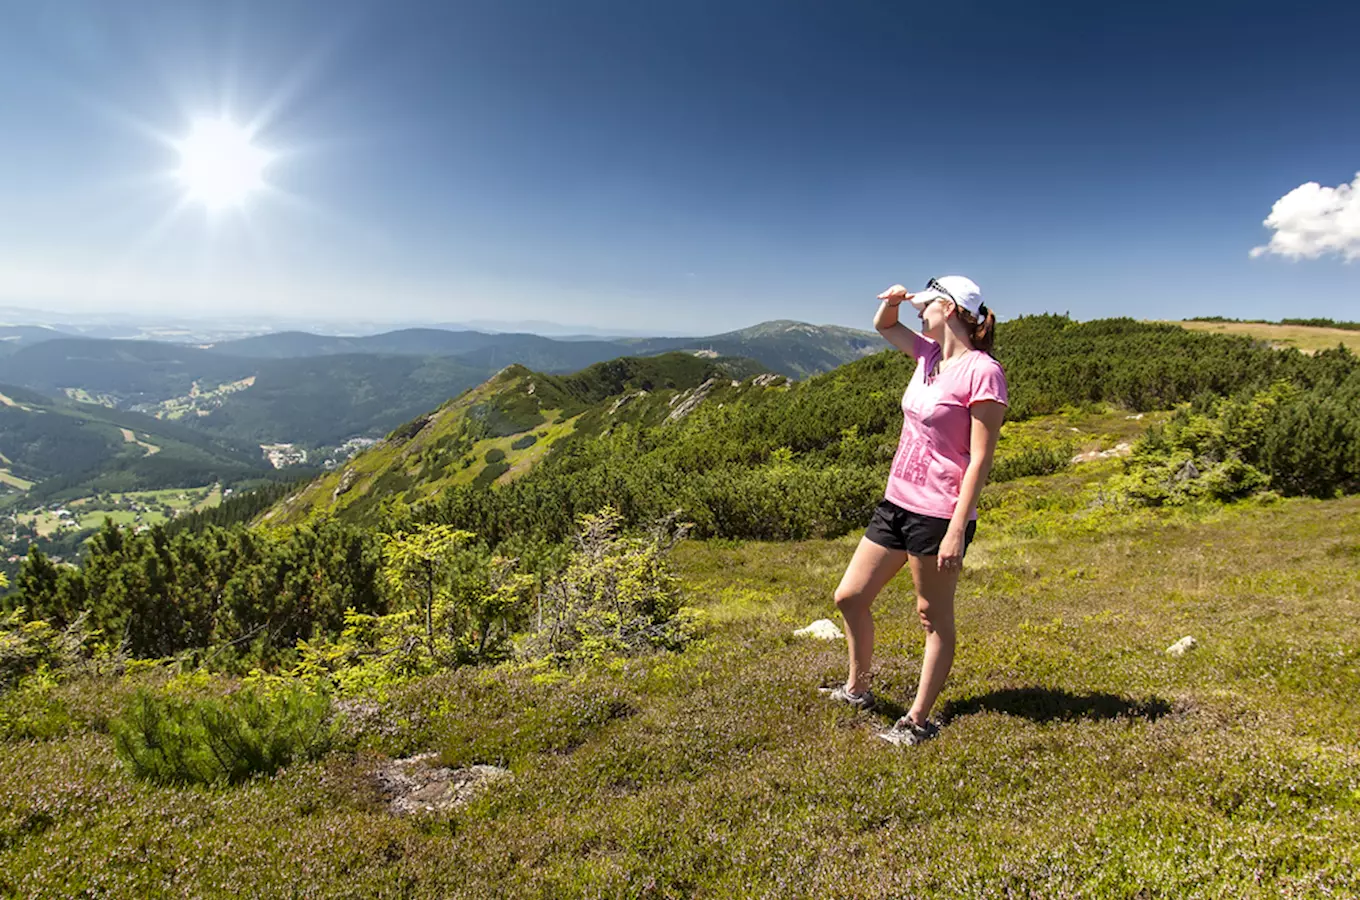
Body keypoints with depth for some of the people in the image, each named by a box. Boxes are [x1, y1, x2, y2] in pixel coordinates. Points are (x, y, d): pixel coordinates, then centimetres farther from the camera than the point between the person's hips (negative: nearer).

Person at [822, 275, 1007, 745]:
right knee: (849, 597, 14)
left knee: (934, 617, 7)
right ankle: (856, 689, 33)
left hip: (939, 513, -9)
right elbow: (883, 326, 28)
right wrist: (892, 300, 5)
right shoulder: (930, 354, 10)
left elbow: (980, 459, -16)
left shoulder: (982, 372, -13)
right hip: (896, 502, 9)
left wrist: (957, 530, -20)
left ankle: (919, 721, 22)